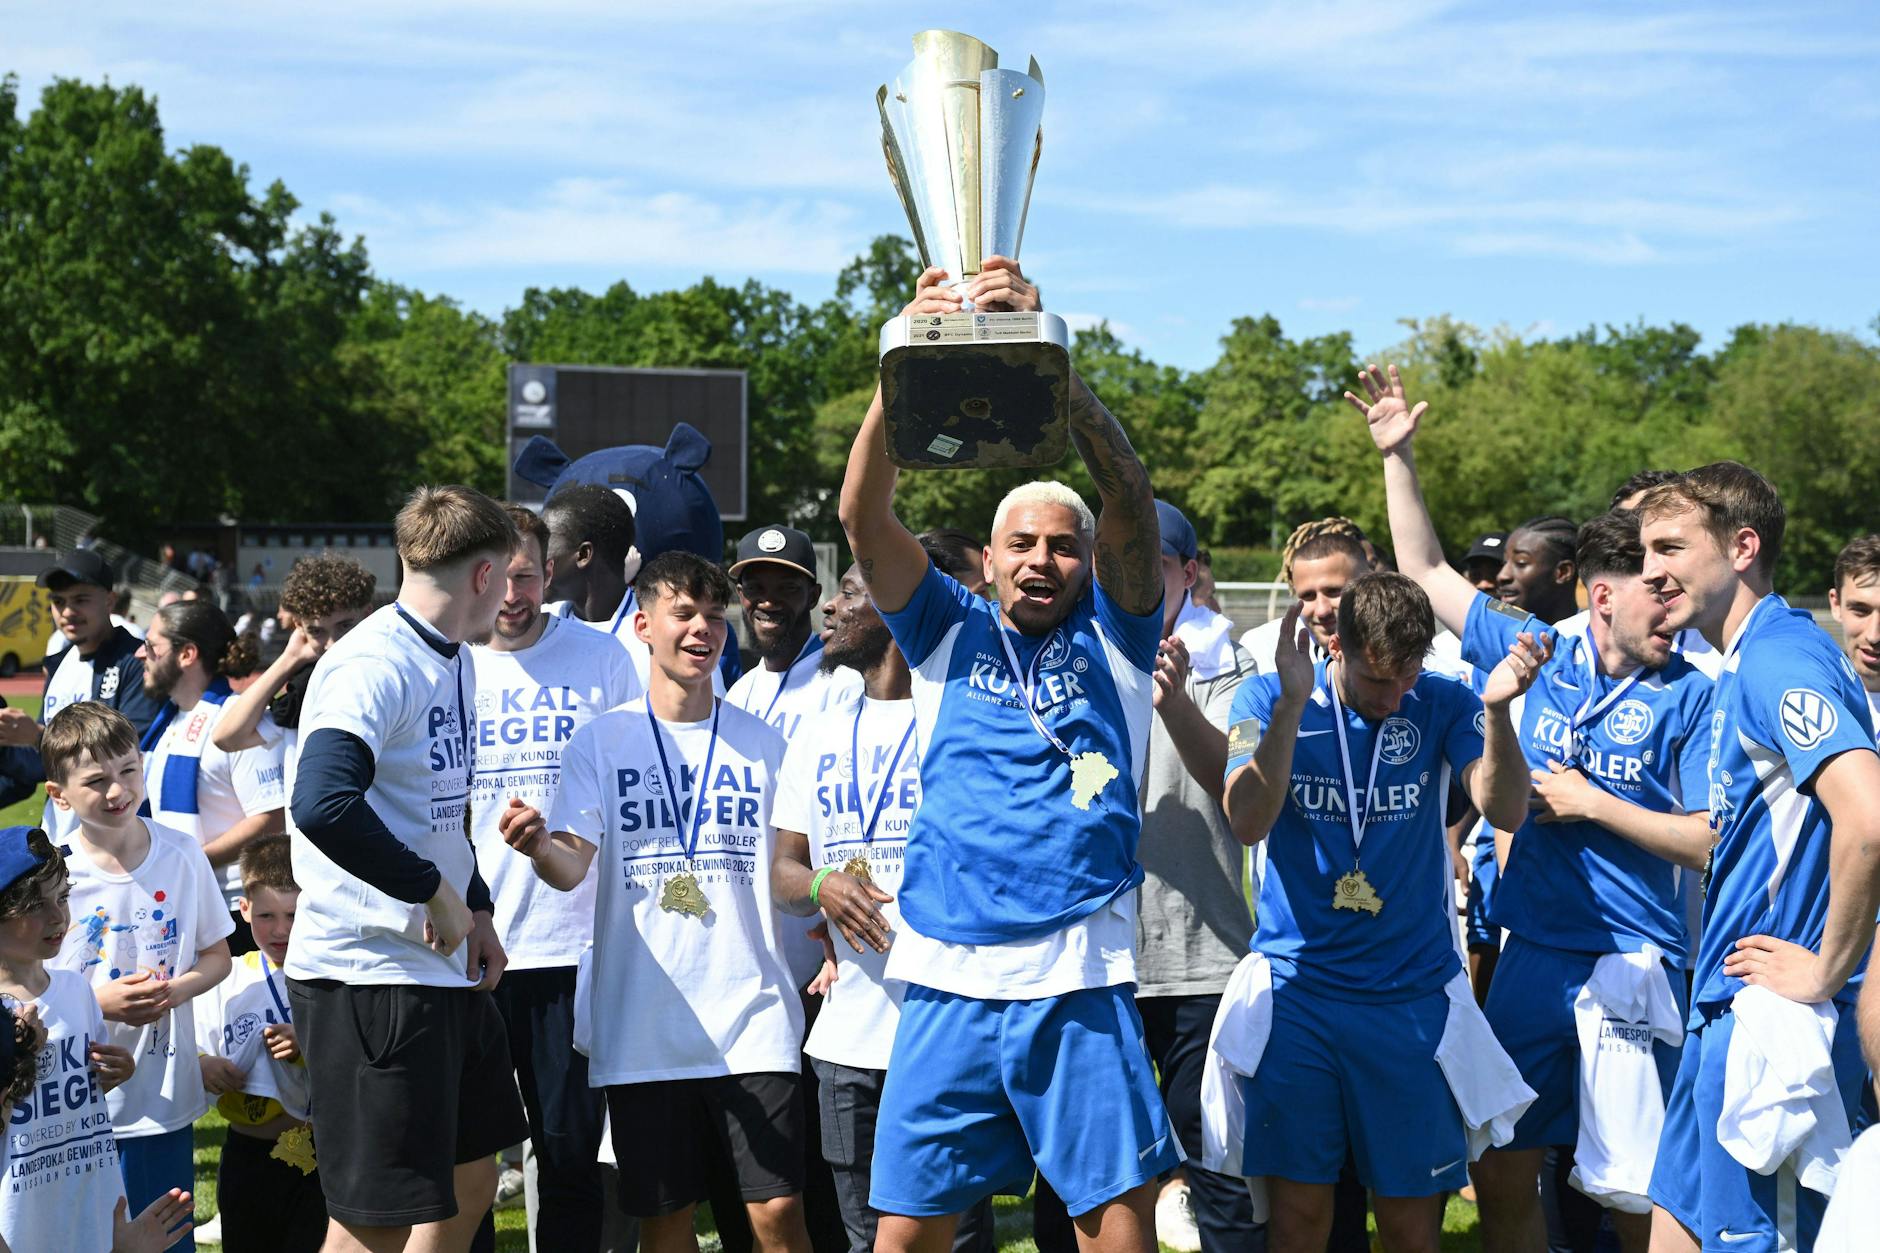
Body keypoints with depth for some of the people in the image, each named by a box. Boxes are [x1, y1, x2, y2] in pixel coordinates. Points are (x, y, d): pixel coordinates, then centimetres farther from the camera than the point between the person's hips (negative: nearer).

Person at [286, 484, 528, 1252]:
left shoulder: (453, 661, 13)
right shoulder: (375, 667, -18)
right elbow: (322, 806, -34)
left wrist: (475, 910, 10)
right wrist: (436, 891, -23)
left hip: (445, 969, 10)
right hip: (368, 974, -10)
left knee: (471, 1175, 20)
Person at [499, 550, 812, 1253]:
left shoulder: (762, 743, 9)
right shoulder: (601, 741, 4)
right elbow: (572, 867, -6)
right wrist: (540, 847, -28)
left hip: (752, 1012, 1)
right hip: (642, 1021, -1)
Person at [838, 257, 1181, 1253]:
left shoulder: (1114, 638, 8)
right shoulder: (949, 636, 11)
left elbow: (1131, 498, -8)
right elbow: (863, 518, -3)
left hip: (1081, 986, -1)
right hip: (947, 983, 1)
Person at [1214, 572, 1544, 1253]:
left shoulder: (1441, 704, -1)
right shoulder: (1267, 699, -4)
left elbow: (1506, 810, -15)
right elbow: (1248, 821, -19)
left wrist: (1496, 711, -32)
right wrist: (1292, 704, -30)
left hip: (1413, 992, 1)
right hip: (1297, 986, -1)